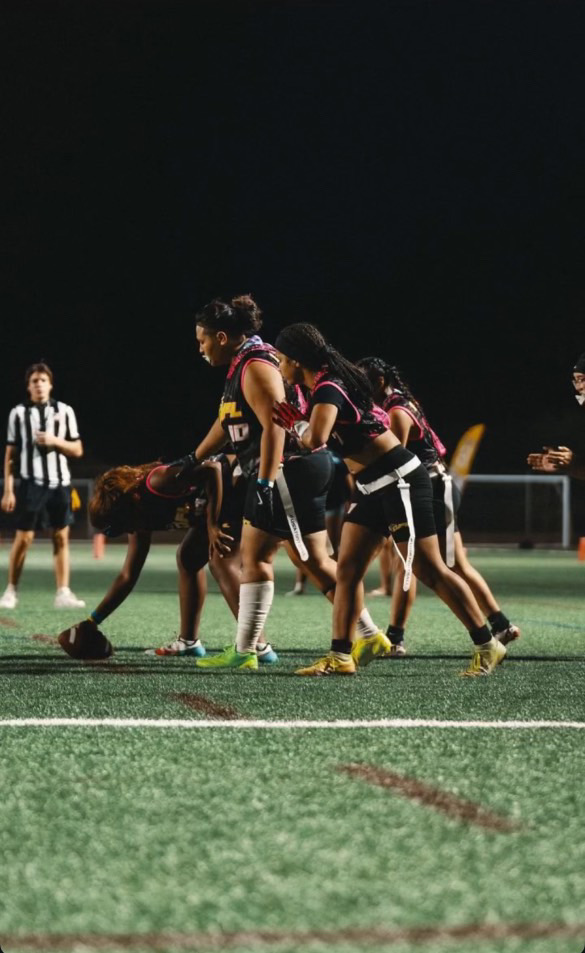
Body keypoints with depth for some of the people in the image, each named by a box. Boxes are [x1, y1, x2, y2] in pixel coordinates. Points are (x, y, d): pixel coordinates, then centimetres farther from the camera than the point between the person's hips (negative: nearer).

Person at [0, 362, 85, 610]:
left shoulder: (64, 411, 6)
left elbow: (77, 450, 8)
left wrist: (55, 441, -11)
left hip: (59, 483, 2)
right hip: (31, 483, -2)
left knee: (61, 537, 1)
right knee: (23, 538, -2)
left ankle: (63, 593, 2)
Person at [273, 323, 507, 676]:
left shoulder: (328, 389, -19)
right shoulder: (331, 383, 11)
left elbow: (316, 439, -36)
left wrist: (296, 423, -15)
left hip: (399, 481, -10)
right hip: (375, 486, 10)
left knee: (430, 570, -5)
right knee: (348, 569, 6)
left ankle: (488, 646, 2)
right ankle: (341, 656, 9)